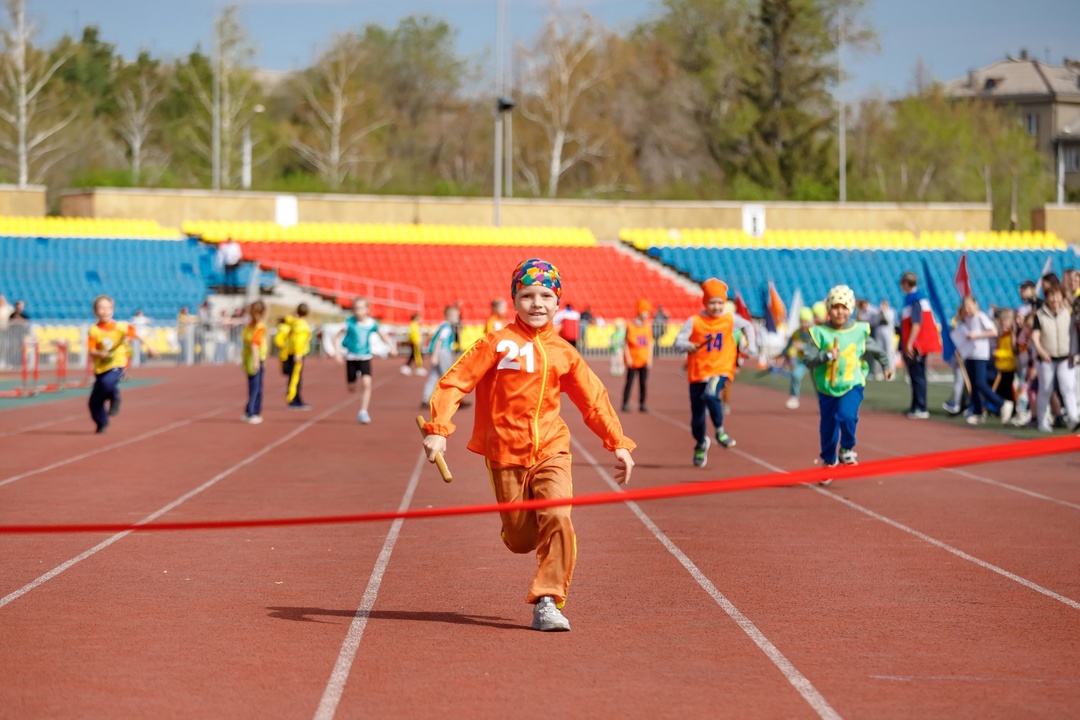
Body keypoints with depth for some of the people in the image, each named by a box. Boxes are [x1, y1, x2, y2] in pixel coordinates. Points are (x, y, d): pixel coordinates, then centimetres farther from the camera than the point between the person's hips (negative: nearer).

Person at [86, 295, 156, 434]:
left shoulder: (120, 327, -6)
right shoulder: (94, 331, -7)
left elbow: (135, 334, 8)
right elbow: (90, 351, -12)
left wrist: (148, 346, 7)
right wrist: (100, 353, -32)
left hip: (117, 365, -2)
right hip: (100, 368, 2)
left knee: (107, 382, -34)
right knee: (94, 401, 2)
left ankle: (114, 399, 0)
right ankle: (101, 423, 30)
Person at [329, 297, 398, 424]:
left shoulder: (372, 324, -5)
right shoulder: (350, 323, -10)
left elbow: (384, 336, 6)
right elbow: (338, 337, -8)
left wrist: (392, 347, -9)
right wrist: (336, 351, -21)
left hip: (365, 357, 0)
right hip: (351, 357, 0)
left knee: (366, 383, -17)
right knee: (352, 387, 4)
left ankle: (363, 412, -10)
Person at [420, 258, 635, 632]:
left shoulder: (563, 353, 4)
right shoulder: (497, 344, -6)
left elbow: (594, 400, 13)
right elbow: (454, 382, -10)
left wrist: (618, 444, 9)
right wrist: (438, 429, -22)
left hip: (551, 451, 2)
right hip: (506, 455, -2)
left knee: (557, 518, -21)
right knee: (521, 540, 4)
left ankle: (548, 601, -13)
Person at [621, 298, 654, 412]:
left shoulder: (648, 326, 6)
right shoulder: (630, 326, -6)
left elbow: (650, 343, 10)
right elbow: (626, 343, -3)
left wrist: (650, 358, 3)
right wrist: (628, 358, -9)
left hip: (644, 360, 4)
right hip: (633, 360, -4)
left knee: (644, 382, 3)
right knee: (629, 382, -1)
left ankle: (642, 404, 9)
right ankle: (625, 403, 4)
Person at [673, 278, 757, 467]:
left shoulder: (730, 319, 1)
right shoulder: (694, 322, -7)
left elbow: (747, 326, 22)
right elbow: (677, 343, -11)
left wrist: (751, 345, 11)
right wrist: (688, 346, -32)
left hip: (721, 369, -1)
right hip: (698, 372, 1)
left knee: (710, 395, -31)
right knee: (697, 414, 6)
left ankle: (720, 430, -8)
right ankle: (701, 444, 35)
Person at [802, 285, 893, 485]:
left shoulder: (859, 331, -2)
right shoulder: (820, 333, -7)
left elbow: (875, 350, 17)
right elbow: (808, 359, -11)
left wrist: (886, 365, 30)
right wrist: (826, 355, -26)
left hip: (852, 384, -1)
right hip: (827, 387, 1)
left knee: (847, 415, -26)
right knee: (828, 427, 10)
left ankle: (847, 450, 0)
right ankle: (829, 462, 32)